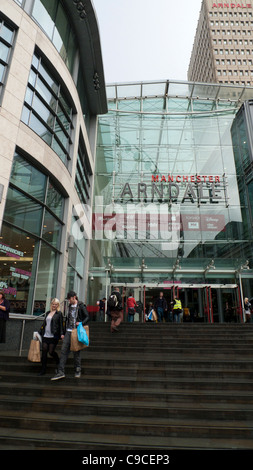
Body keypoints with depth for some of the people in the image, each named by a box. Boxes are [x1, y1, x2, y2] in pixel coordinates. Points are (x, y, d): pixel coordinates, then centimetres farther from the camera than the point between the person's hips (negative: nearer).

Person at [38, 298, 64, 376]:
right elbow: (44, 323, 20)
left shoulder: (59, 313, -1)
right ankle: (43, 370, 17)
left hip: (53, 336, -5)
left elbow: (61, 324, -6)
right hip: (45, 335, 5)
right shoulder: (47, 313, 14)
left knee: (51, 351, -3)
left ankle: (58, 362, 27)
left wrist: (61, 334, -16)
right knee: (44, 352, 4)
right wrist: (39, 332, 17)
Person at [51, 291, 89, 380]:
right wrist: (63, 333, 16)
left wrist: (81, 323, -25)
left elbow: (87, 317, -6)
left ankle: (78, 371, 19)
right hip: (68, 332, 5)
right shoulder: (69, 306, 14)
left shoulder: (81, 306, -4)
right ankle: (61, 372, 3)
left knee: (76, 352, 3)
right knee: (64, 351, -1)